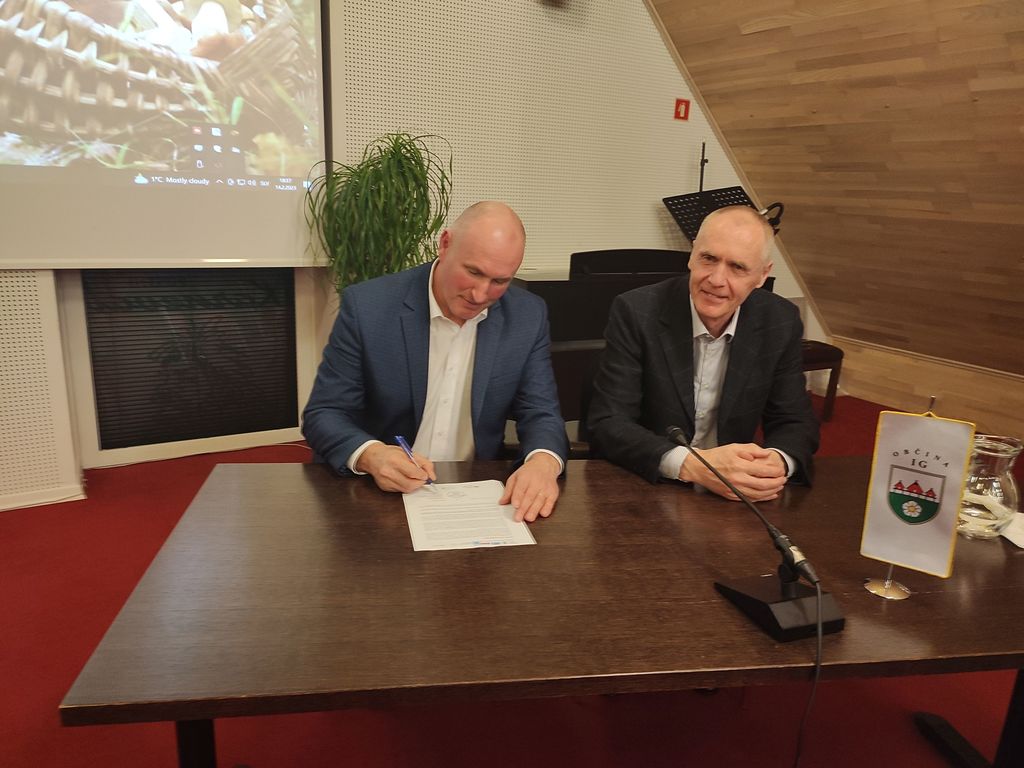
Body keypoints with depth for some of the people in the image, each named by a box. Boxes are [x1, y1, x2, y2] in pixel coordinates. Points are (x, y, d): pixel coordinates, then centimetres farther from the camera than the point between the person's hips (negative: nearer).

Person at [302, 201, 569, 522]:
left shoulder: (528, 316, -4)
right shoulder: (367, 306, -11)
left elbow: (541, 414, -2)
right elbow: (323, 414, -7)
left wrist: (543, 462, -25)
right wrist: (371, 456, -28)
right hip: (381, 493, -1)